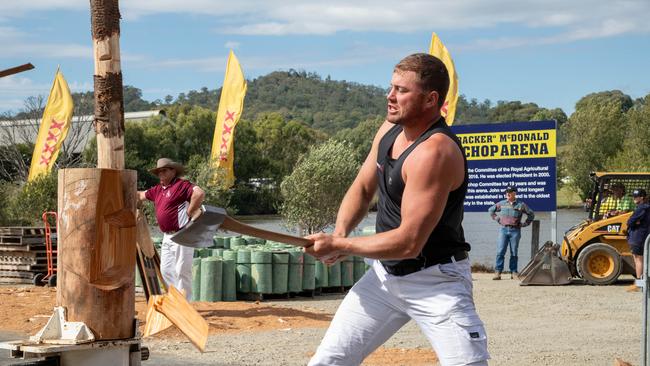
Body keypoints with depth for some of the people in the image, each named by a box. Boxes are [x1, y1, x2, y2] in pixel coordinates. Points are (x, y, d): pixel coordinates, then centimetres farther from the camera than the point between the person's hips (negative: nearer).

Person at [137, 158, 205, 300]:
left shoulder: (181, 185, -13)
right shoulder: (158, 189, 15)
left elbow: (200, 193, -29)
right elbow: (140, 195, 32)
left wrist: (190, 212, -22)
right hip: (167, 236, 10)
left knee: (182, 271, -5)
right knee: (166, 270, 13)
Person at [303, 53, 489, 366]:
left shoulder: (434, 152, -27)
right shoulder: (389, 130, 1)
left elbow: (408, 242, -29)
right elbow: (362, 188, 15)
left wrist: (339, 246, -18)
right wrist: (340, 233, -5)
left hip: (436, 281, -8)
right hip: (386, 272, 8)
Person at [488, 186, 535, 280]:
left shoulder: (521, 205, 4)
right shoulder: (502, 204, 9)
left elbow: (531, 214, 11)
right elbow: (491, 210, 23)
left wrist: (524, 224, 6)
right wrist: (497, 219, 14)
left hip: (515, 231, -1)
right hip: (503, 229, 1)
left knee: (514, 253, 3)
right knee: (500, 251, -7)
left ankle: (514, 272, 8)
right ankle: (498, 272, -8)